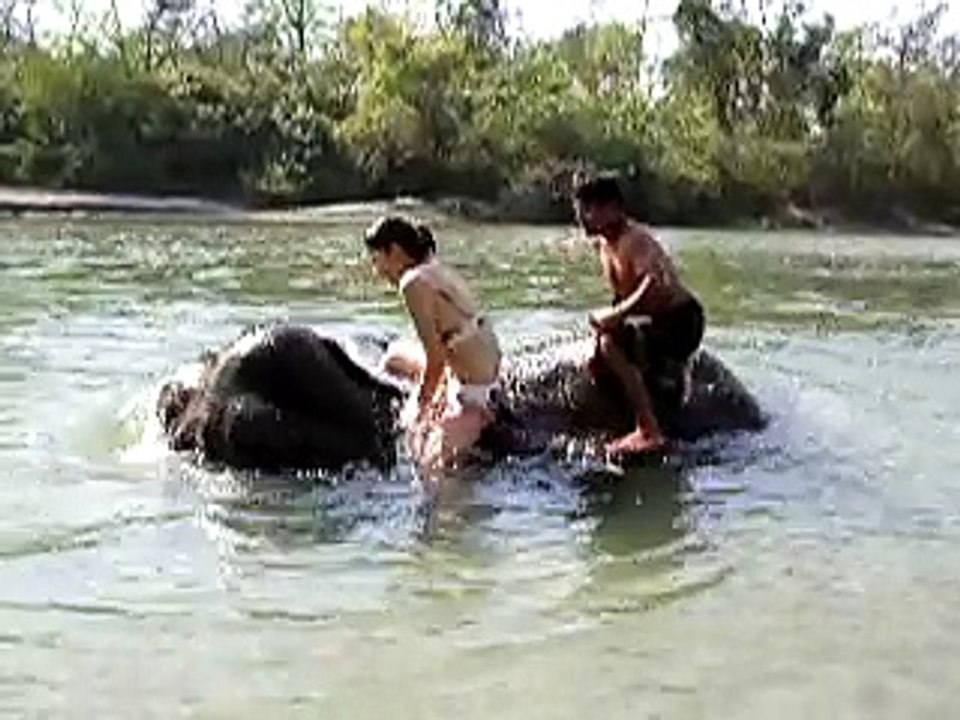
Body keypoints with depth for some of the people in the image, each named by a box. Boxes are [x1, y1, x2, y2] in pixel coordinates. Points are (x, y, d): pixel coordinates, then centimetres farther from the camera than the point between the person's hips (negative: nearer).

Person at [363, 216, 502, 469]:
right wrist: (439, 392, 14)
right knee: (394, 359, 26)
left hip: (474, 386, -9)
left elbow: (436, 358, -17)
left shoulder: (414, 282, -17)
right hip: (492, 369, 9)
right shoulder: (440, 269, 9)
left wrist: (422, 403, -3)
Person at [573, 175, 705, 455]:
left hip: (682, 321, -10)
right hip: (661, 320, 10)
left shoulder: (633, 240, -22)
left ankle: (649, 432, -28)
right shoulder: (603, 244, 6)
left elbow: (657, 285, -38)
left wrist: (616, 314, -34)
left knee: (611, 343, -29)